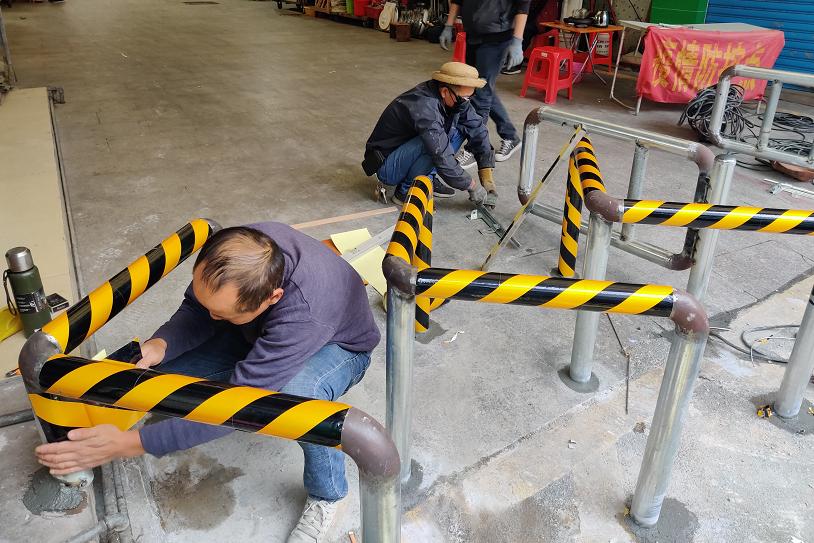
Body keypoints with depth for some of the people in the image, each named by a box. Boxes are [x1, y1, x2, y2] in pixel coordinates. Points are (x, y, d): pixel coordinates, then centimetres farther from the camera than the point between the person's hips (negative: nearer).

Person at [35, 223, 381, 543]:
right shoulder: (242, 249, -30)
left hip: (338, 344, -5)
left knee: (299, 398, -41)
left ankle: (326, 496, -11)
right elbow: (196, 309, -12)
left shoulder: (303, 311, -46)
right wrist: (160, 344, -33)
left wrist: (128, 444, -41)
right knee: (164, 364, -10)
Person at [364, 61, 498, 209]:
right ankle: (406, 191, -13)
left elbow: (477, 128, -1)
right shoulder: (424, 107, -32)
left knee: (460, 127, -2)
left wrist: (487, 178, -6)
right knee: (434, 143, -34)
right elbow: (443, 157, -33)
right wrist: (473, 187, -23)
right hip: (386, 168, -8)